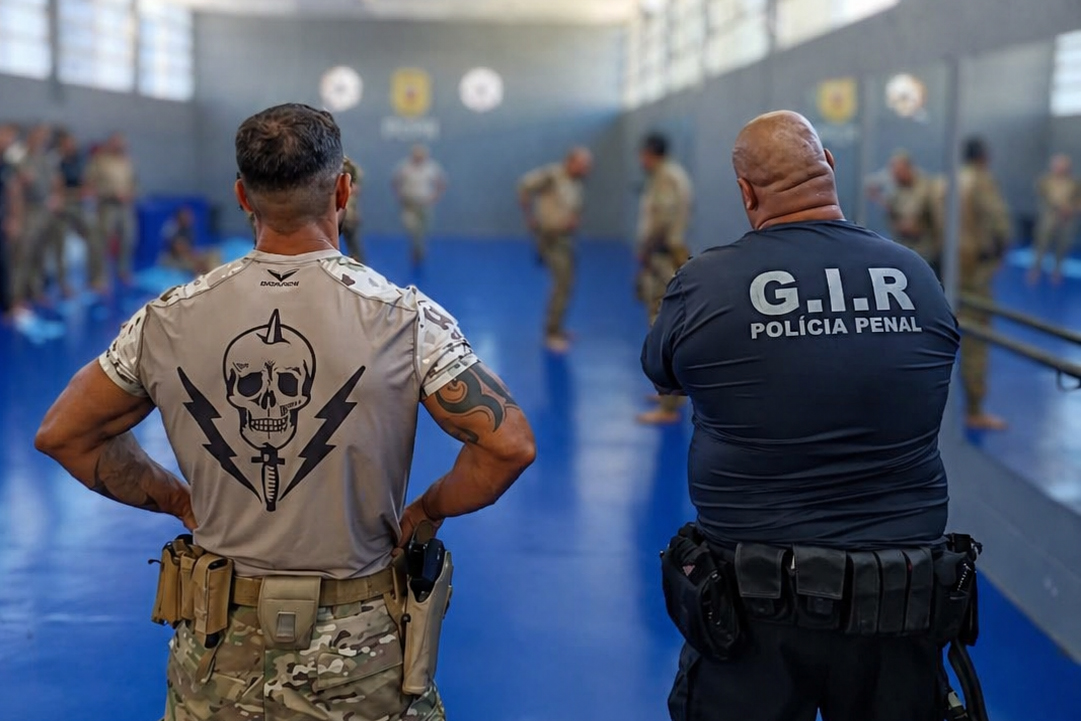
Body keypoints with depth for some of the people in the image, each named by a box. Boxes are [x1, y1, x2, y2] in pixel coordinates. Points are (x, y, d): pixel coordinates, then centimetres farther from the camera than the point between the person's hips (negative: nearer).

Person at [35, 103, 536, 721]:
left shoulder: (169, 320, -6)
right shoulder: (404, 317, -14)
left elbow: (64, 434, 5)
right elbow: (509, 444, -17)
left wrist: (179, 499, 11)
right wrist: (427, 511, -1)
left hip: (220, 654, 2)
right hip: (360, 659, -2)